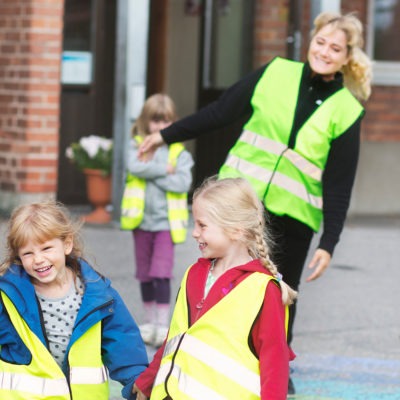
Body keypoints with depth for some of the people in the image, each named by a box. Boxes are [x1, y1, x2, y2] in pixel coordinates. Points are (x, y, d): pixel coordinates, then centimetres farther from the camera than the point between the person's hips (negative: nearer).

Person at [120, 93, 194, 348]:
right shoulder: (138, 146, 4)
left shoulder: (180, 153, 1)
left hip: (166, 221, -3)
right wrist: (164, 169, -16)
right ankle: (149, 322, 26)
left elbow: (183, 183, -13)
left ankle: (163, 325, -11)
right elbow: (135, 166, -16)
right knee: (145, 274, 12)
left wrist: (152, 174, -14)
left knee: (161, 274, -13)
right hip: (142, 220, 3)